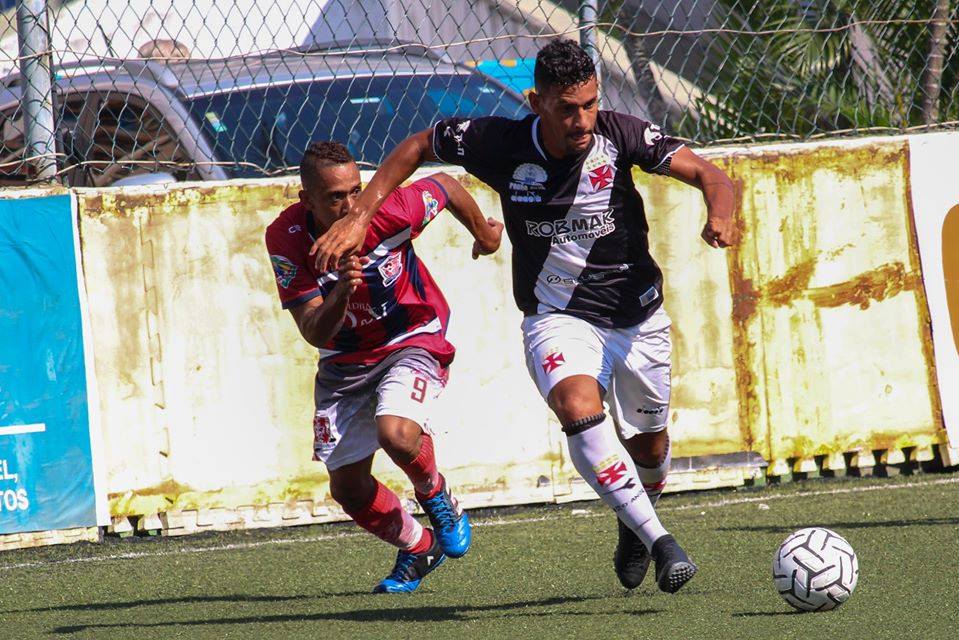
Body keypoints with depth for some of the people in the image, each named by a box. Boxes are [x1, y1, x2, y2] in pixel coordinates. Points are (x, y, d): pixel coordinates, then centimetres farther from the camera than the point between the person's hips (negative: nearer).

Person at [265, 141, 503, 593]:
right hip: (344, 364, 3)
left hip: (412, 341, -3)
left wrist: (483, 233, 16)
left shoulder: (387, 212, -27)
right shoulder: (286, 238, -21)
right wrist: (341, 292, -44)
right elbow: (314, 333, -22)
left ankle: (437, 497, 4)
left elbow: (445, 185, -3)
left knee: (397, 434, -32)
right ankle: (419, 549, 31)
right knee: (347, 488, 3)